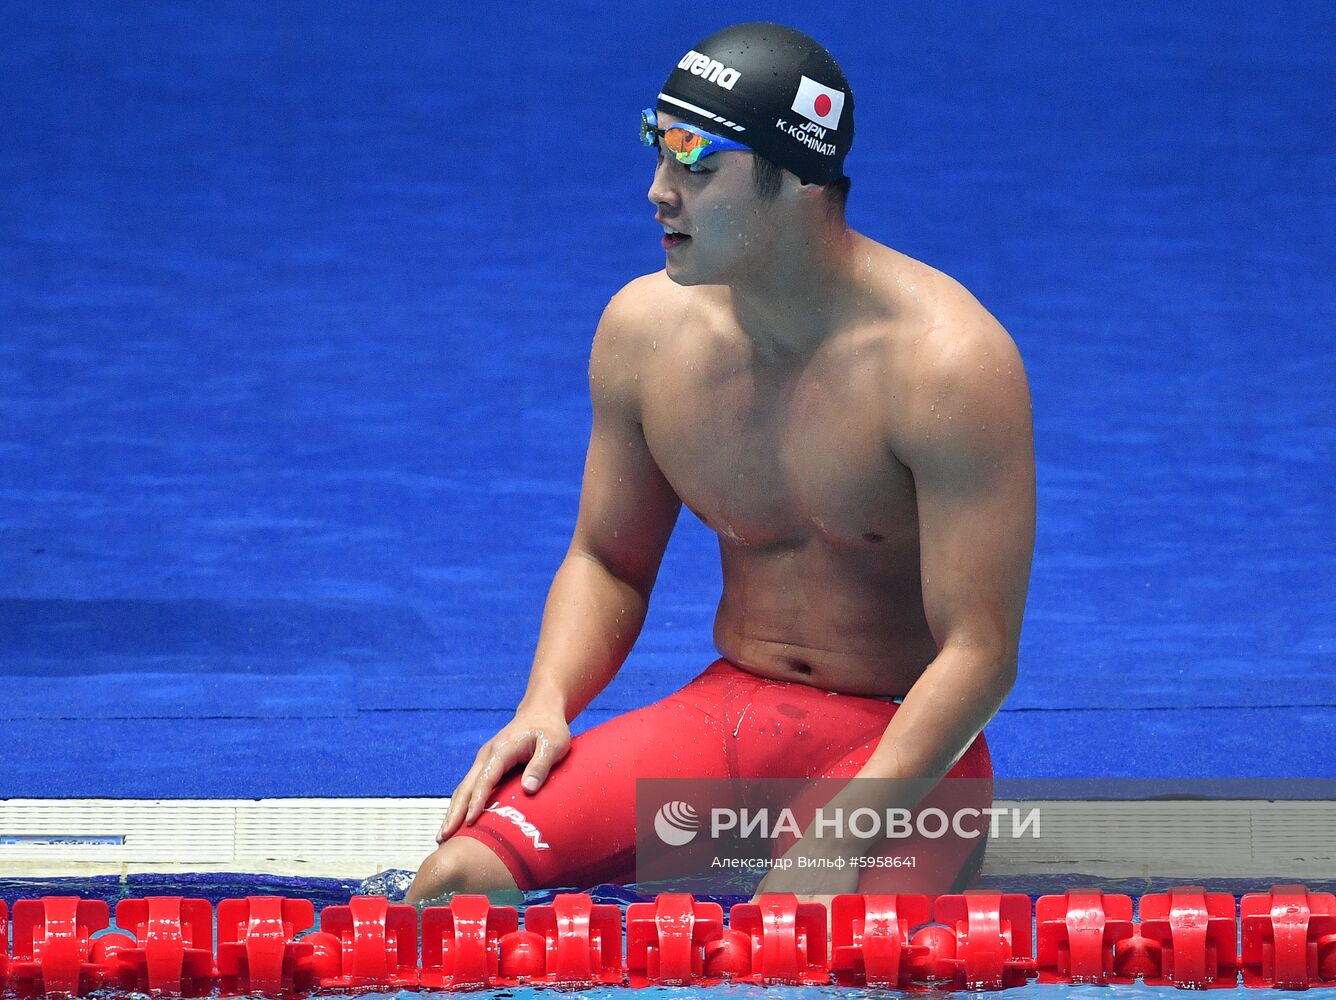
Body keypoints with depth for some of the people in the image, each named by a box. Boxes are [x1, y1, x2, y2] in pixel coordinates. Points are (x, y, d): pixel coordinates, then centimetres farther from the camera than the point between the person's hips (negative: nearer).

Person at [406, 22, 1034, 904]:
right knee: (457, 880, -19)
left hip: (903, 741, -4)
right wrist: (547, 705, -8)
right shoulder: (646, 328, -1)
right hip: (728, 708, 4)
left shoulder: (947, 360, -18)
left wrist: (845, 832, -30)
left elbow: (979, 653, -19)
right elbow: (608, 561, 13)